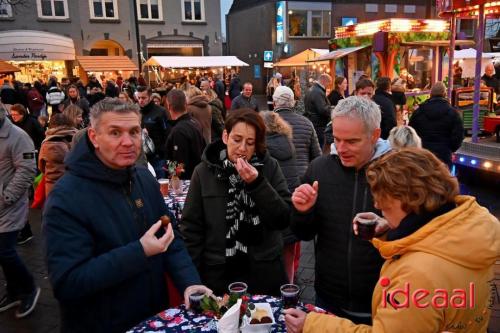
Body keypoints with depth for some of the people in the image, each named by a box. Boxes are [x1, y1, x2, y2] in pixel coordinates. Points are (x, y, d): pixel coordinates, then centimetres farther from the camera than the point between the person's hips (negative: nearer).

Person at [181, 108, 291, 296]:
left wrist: (257, 183, -21)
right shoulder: (204, 172, -5)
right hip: (218, 276, 0)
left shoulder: (270, 167, -4)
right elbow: (192, 229, -2)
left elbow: (284, 219, -10)